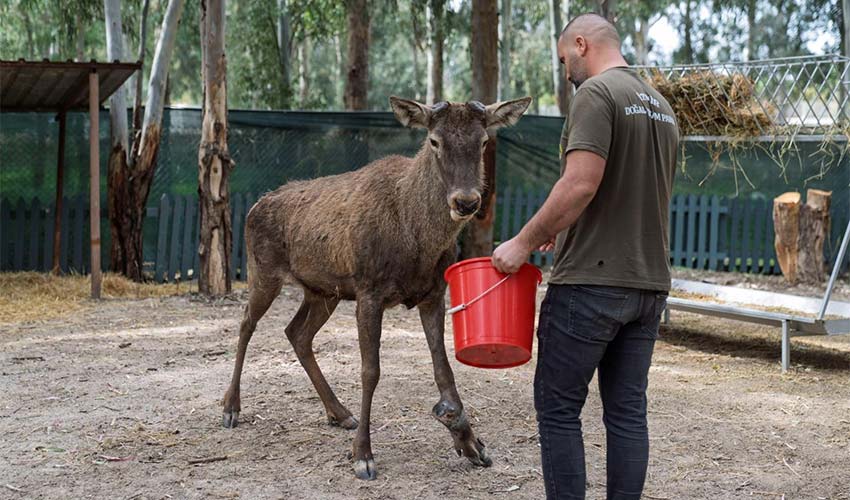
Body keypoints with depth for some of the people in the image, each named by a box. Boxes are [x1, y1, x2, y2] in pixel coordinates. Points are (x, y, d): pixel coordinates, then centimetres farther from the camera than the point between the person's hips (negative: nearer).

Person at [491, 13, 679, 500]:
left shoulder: (597, 93, -9)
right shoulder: (662, 106, 17)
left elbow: (580, 185, -20)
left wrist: (525, 242, -12)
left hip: (592, 283, -8)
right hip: (650, 283, 8)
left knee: (558, 409, 0)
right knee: (628, 411, 10)